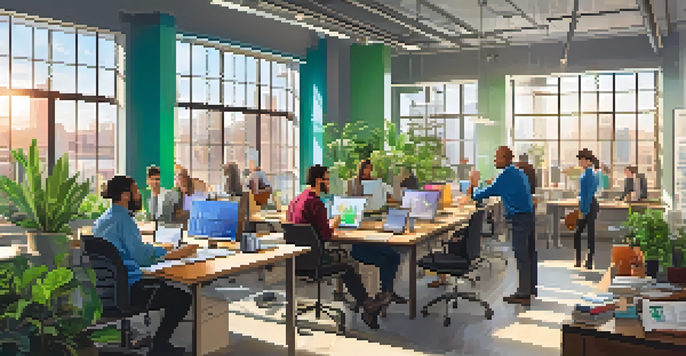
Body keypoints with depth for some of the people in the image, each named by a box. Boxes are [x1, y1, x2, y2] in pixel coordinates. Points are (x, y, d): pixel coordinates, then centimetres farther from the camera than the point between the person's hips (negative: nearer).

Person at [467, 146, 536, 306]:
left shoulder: (505, 176, -13)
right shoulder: (520, 173, 15)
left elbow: (485, 194, -10)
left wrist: (473, 186, 9)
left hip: (519, 220, -9)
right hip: (529, 216, 9)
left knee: (522, 257, -4)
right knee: (529, 253, 14)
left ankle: (524, 294, 1)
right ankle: (531, 288, 24)